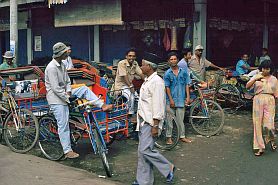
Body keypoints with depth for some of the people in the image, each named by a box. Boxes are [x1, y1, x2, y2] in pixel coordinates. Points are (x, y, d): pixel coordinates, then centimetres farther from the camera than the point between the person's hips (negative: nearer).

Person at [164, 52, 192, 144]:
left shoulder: (183, 72, 4)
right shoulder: (167, 73, -2)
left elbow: (186, 85, 7)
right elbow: (167, 87, -4)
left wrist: (188, 97, 0)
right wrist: (171, 99, -9)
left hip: (181, 99, 2)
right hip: (171, 100, -1)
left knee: (180, 119, 9)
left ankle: (182, 136, 19)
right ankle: (169, 137, 12)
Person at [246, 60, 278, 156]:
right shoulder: (256, 77, 7)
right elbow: (247, 86, -8)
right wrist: (255, 79, -21)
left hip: (269, 101, 0)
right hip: (258, 100, 0)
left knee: (269, 125, -11)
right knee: (257, 124, 1)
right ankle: (259, 147, 12)